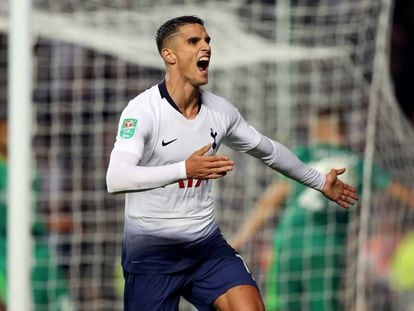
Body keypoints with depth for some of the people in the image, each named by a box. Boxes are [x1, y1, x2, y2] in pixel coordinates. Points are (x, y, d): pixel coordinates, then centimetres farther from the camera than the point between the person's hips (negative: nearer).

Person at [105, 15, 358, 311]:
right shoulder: (143, 109, -16)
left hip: (207, 244, 5)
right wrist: (185, 170, -43)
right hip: (150, 250, -4)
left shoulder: (220, 110, 3)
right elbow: (116, 179, -31)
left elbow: (269, 150, 22)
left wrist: (320, 181, 31)